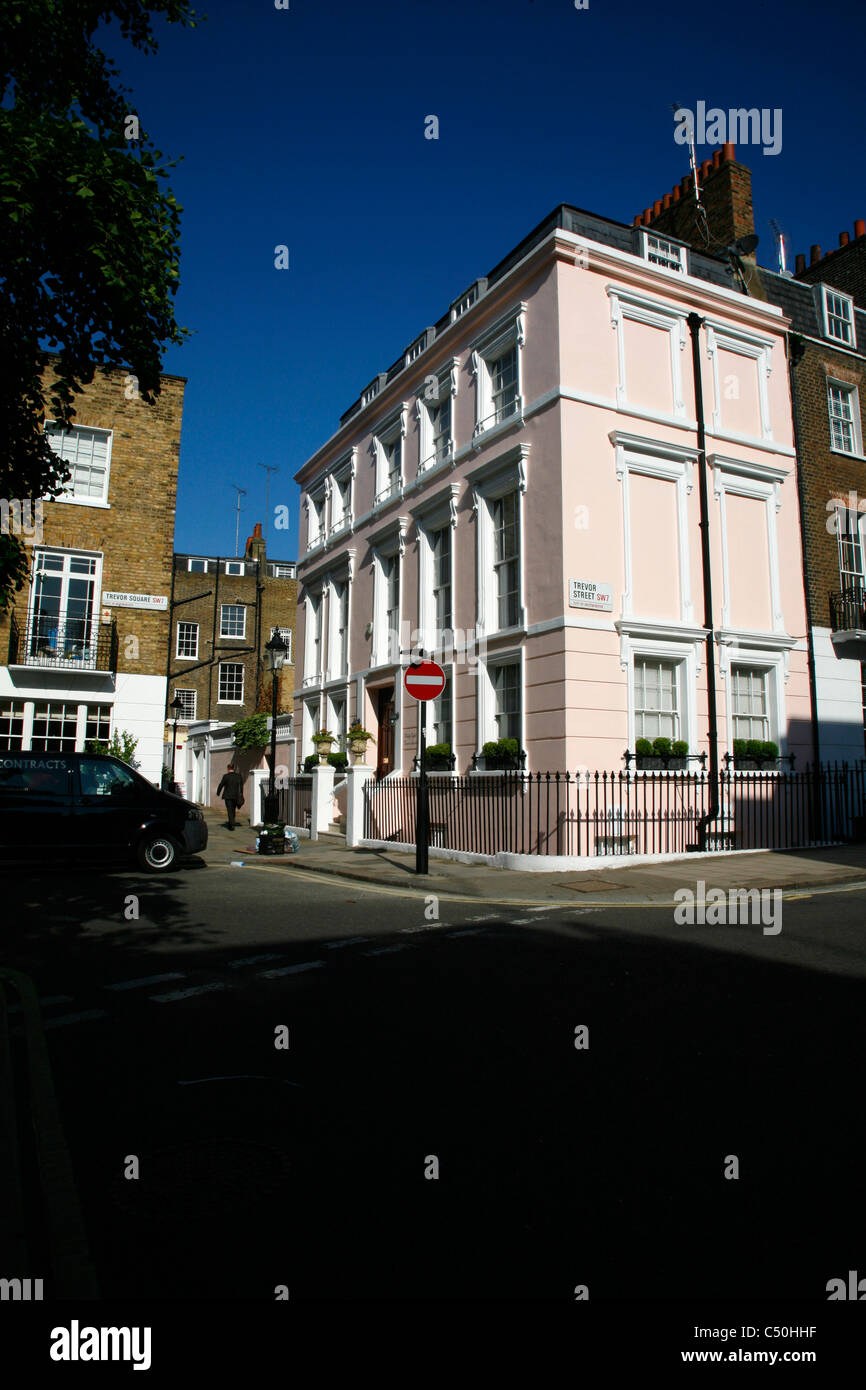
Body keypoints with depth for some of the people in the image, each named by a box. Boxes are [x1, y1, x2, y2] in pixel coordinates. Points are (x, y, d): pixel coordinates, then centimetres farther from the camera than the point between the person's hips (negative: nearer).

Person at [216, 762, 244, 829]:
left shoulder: (225, 776, -10)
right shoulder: (238, 776, 1)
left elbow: (221, 785, -2)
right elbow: (241, 786, 7)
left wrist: (218, 793, 14)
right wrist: (240, 795, 17)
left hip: (228, 796, -4)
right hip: (236, 796, 4)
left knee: (229, 811, -1)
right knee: (233, 810, 18)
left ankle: (232, 825, -12)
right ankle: (231, 824, 29)